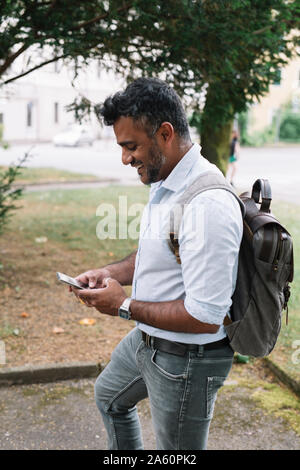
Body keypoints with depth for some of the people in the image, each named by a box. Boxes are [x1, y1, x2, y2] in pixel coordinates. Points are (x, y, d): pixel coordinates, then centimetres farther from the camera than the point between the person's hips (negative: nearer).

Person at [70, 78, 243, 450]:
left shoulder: (208, 206, -33)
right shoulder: (164, 183, 0)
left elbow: (205, 317, -32)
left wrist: (124, 306, -21)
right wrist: (110, 273, 0)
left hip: (185, 359, -10)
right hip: (146, 337, 10)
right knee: (109, 396, 32)